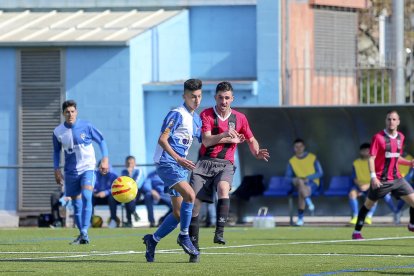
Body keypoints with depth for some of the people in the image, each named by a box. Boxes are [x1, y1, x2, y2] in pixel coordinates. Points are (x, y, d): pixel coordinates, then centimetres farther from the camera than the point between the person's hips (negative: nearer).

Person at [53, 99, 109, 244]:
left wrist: (105, 160, -7)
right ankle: (82, 235, 19)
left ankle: (84, 232, -27)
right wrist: (56, 170, 5)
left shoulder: (86, 126, -9)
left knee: (86, 197, -23)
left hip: (87, 168, -3)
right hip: (71, 171, 3)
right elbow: (56, 151, 13)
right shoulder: (58, 132, -3)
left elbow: (101, 141, 2)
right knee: (76, 203, 7)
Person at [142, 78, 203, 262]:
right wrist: (178, 159, -27)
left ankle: (153, 240, 20)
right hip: (167, 163, -9)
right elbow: (162, 139, -17)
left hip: (180, 166, 9)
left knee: (178, 213, 6)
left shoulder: (196, 119, 16)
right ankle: (184, 236, -16)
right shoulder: (177, 114, -11)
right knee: (189, 194, -28)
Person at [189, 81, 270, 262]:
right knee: (194, 203, -6)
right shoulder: (206, 115, 3)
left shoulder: (239, 118, 10)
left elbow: (251, 140, 21)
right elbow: (206, 140, -10)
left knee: (223, 188, -34)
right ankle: (194, 247, 6)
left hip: (225, 164, 0)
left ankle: (219, 232, -40)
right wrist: (226, 137, -21)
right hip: (205, 163, 0)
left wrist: (257, 152, 1)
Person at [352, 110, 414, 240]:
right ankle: (357, 231, 20)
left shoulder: (400, 137, 8)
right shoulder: (378, 137, -11)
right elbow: (371, 158, -13)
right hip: (381, 180, -5)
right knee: (368, 204, 6)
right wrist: (373, 177, -22)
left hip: (396, 179, 5)